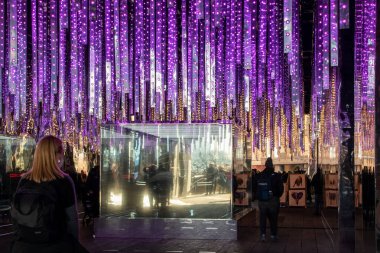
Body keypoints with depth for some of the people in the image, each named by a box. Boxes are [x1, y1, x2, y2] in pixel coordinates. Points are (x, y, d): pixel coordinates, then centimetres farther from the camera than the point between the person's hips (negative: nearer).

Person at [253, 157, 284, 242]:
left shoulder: (258, 176, 0)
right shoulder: (276, 176, -8)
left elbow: (254, 188, 5)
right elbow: (281, 188, -6)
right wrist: (277, 196, 10)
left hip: (262, 201, 2)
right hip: (273, 200, -2)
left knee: (262, 217, 9)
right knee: (273, 218, 9)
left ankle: (262, 234, 0)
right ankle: (273, 235, 14)